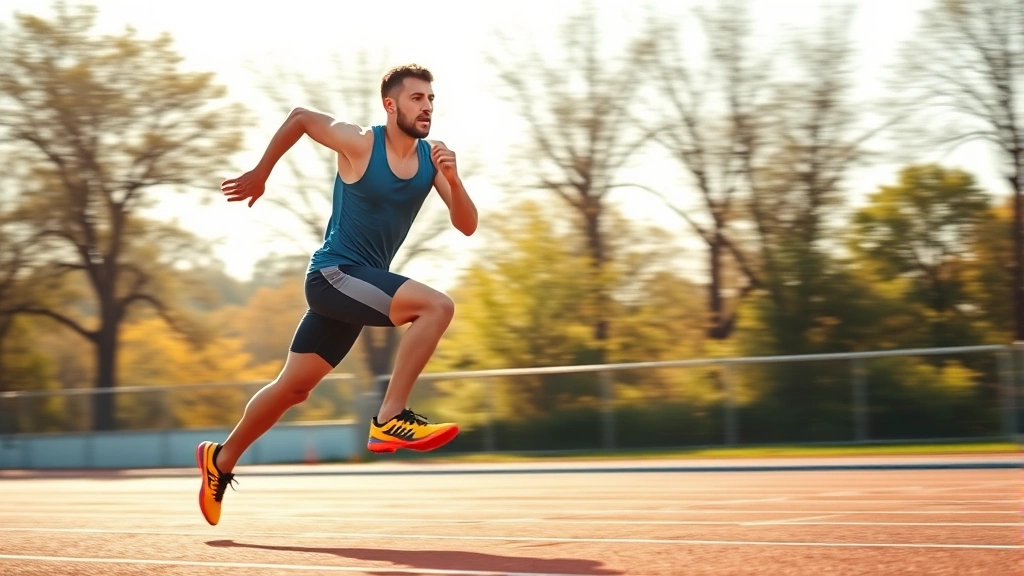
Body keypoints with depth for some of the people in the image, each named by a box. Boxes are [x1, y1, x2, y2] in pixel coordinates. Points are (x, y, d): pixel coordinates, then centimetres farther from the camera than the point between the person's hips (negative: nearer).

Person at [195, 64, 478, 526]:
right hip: (334, 273, -6)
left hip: (361, 284, 7)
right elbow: (299, 117, 2)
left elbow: (467, 226, -4)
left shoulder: (431, 159, 1)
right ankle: (390, 418, -25)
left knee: (294, 388, 15)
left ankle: (221, 459, 32)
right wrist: (260, 173, 9)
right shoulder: (359, 144, -13)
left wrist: (452, 179, -22)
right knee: (437, 306, -26)